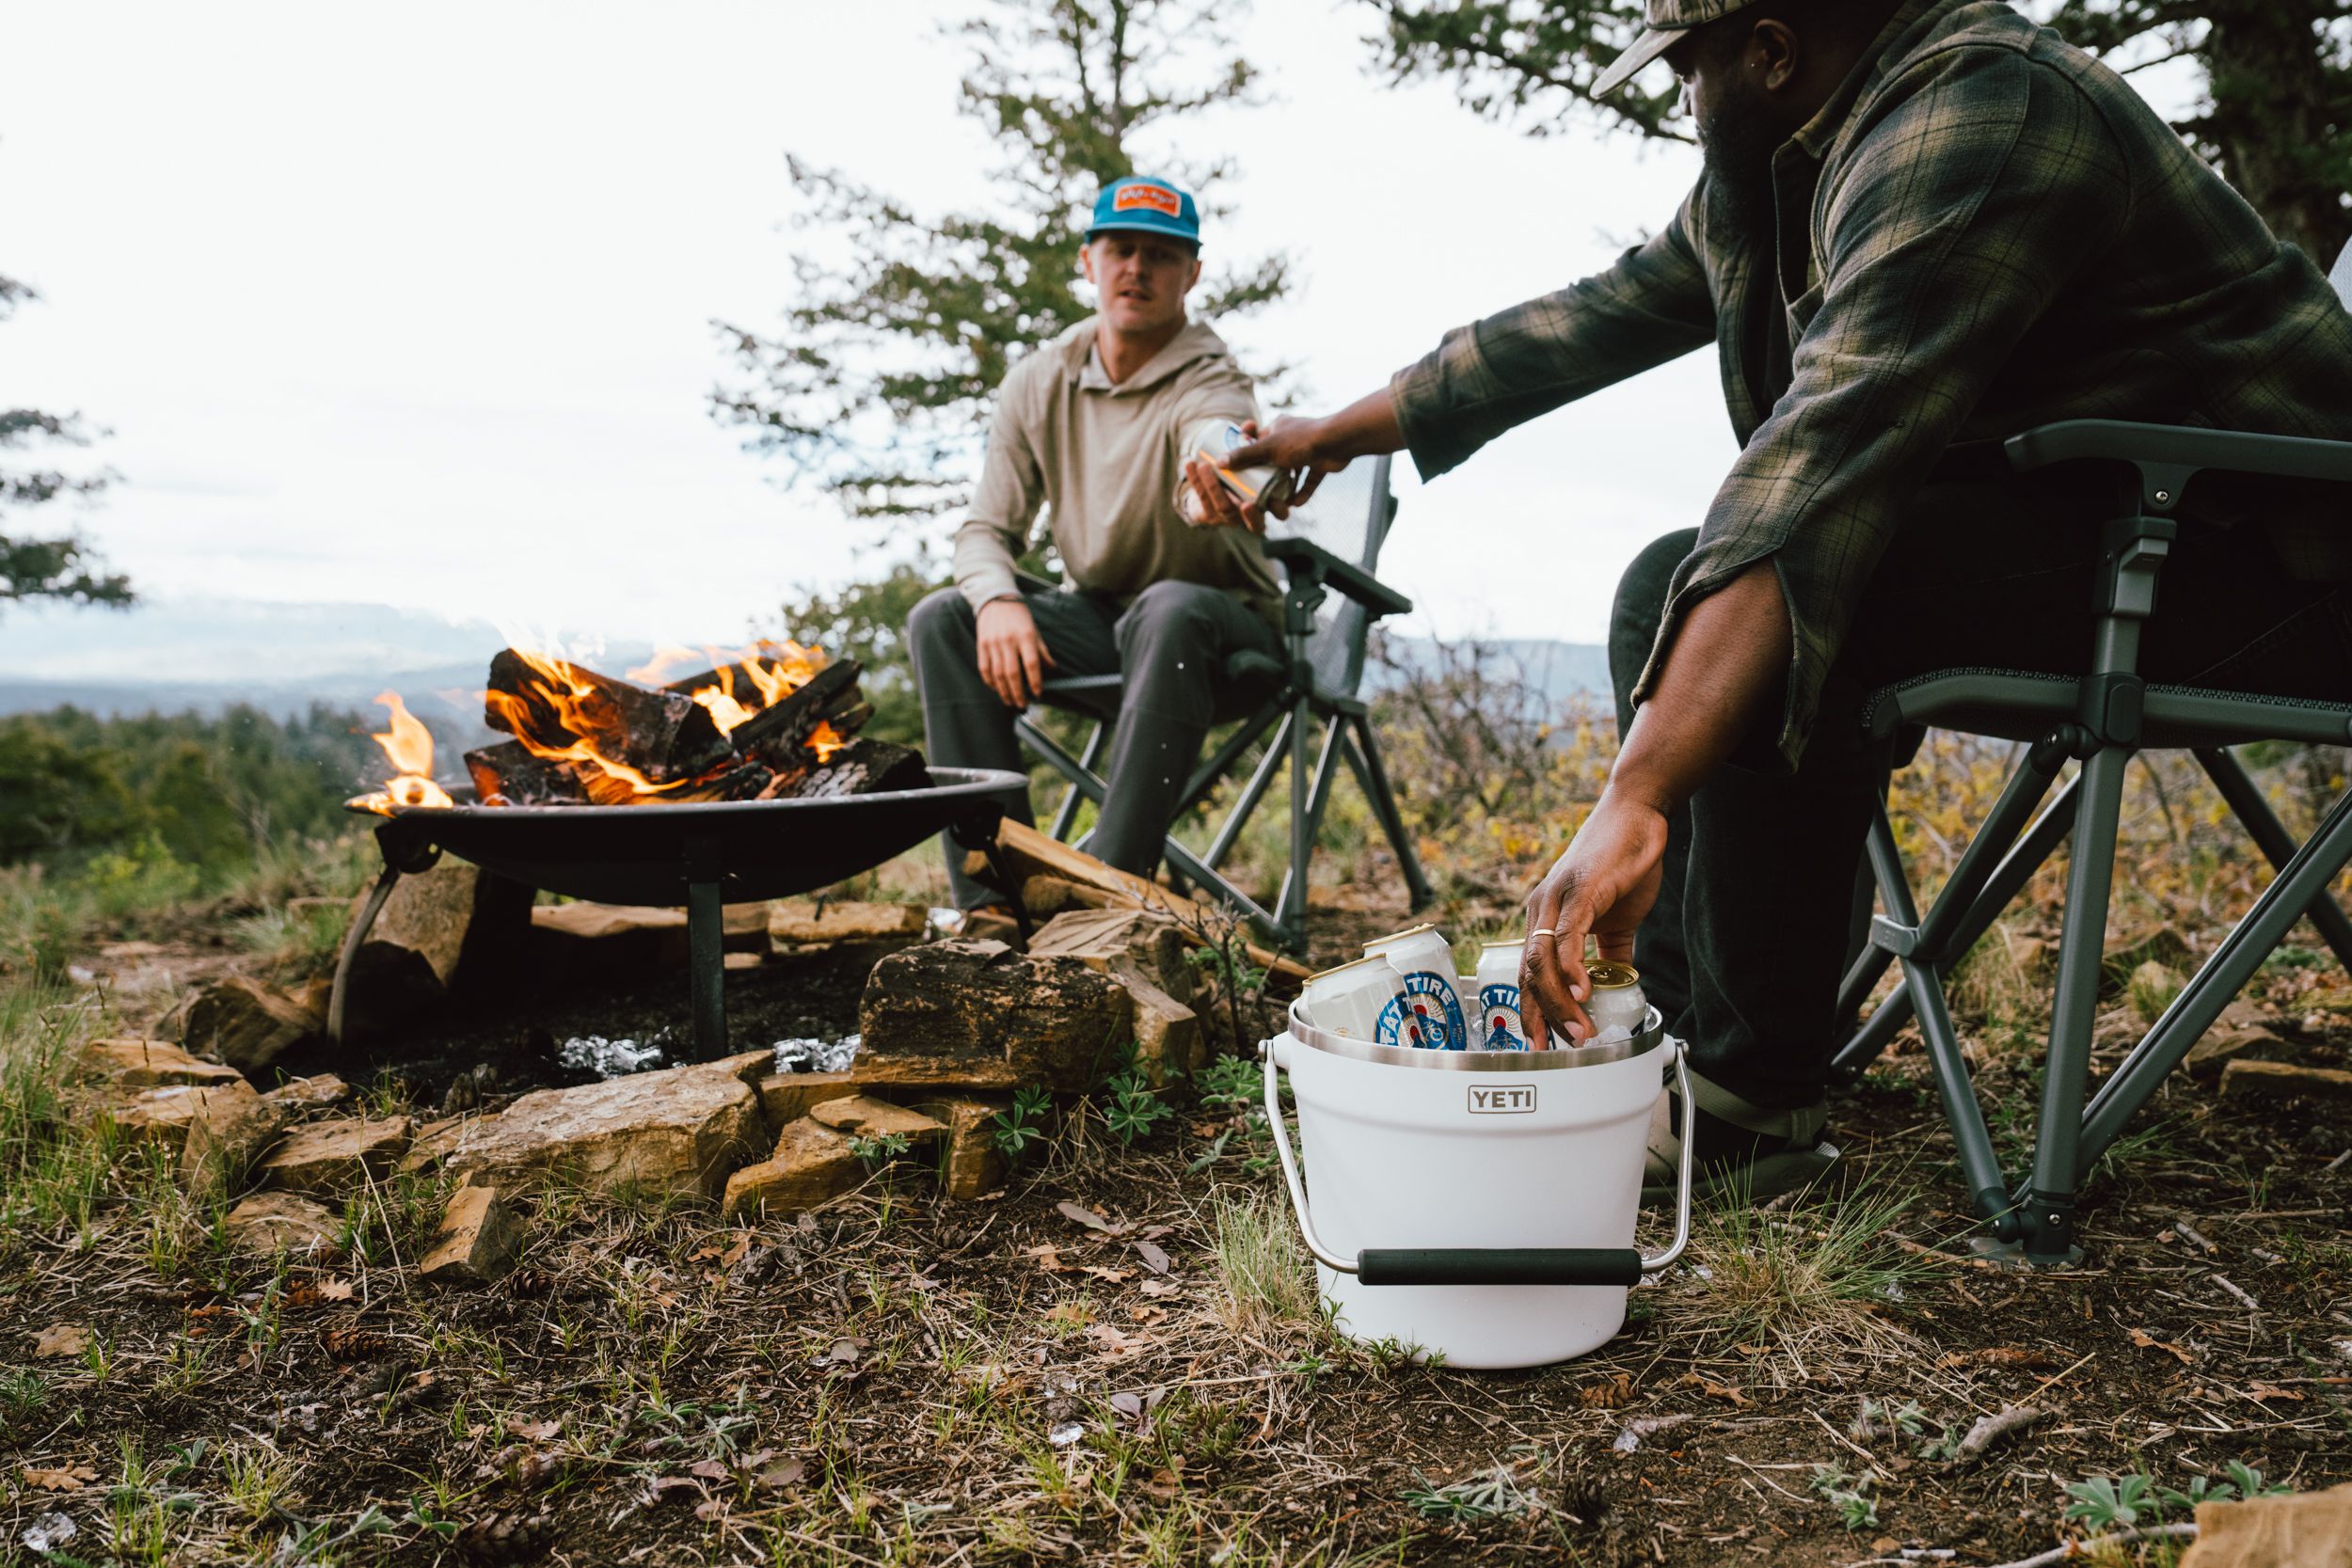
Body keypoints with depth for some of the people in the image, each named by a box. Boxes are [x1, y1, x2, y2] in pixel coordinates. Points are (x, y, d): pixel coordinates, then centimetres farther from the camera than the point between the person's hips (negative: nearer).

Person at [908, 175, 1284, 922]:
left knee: (1170, 609, -39)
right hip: (1097, 616, 5)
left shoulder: (1210, 384, -18)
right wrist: (998, 600, -24)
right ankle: (996, 893, -21)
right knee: (941, 618, -18)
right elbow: (986, 528, 0)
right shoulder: (1038, 383, -2)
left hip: (1219, 621, -4)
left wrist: (1232, 475, -71)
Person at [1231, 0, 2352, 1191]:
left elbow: (1827, 455, -34)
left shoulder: (1973, 121, -22)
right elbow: (1602, 315, 18)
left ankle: (1752, 1104, -16)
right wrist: (1348, 428, 24)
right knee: (1670, 597, 7)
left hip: (2245, 553, -10)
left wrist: (1633, 805, -40)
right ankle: (1679, 1035, 4)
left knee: (1768, 600, -28)